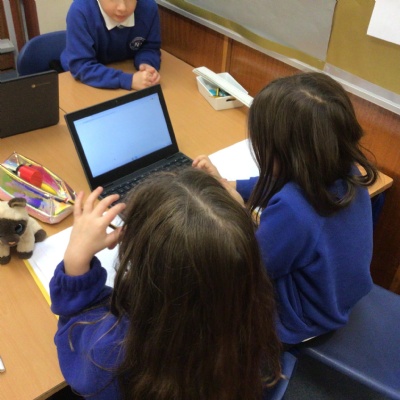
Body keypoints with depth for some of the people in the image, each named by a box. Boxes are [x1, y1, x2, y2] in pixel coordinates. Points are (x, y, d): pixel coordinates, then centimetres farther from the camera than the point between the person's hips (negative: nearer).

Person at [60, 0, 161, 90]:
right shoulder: (80, 12, -29)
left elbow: (150, 47, -5)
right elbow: (80, 66, -28)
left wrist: (146, 64, -29)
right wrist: (129, 80, -38)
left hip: (128, 71, 3)